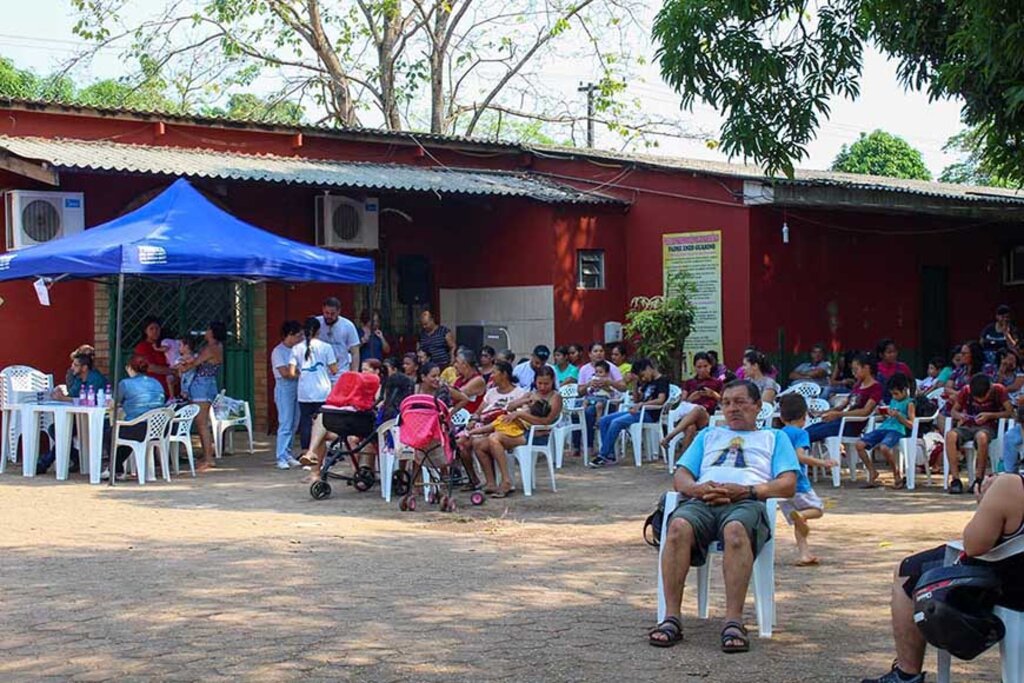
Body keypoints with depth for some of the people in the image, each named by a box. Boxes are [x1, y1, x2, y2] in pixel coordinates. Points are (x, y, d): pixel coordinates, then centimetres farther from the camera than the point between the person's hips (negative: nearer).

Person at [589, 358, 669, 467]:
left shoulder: (662, 380, -3)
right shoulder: (648, 383, 23)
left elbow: (660, 400, -18)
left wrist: (641, 404, -19)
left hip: (650, 414, -10)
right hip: (639, 411, 10)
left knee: (616, 422, -27)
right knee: (603, 421, -4)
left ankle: (603, 456, -21)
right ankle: (610, 454, -10)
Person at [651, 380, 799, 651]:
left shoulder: (774, 438, 29)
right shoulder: (708, 435, 37)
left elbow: (788, 485, 11)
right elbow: (680, 478, 23)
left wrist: (745, 490, -6)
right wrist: (698, 488, -2)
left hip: (747, 501, -2)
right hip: (701, 500, 2)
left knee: (736, 530, -40)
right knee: (678, 527, -34)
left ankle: (734, 622, -44)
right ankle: (671, 618, -37)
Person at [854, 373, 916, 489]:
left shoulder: (909, 403, 2)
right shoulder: (893, 401, 24)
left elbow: (911, 425, -4)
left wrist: (898, 415, -15)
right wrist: (883, 412, 15)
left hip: (897, 430, -8)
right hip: (883, 427, 8)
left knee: (884, 447, -38)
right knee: (859, 444, -11)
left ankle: (897, 475, -13)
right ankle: (872, 474, 0)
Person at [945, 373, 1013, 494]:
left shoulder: (998, 390, -5)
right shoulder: (966, 391, 0)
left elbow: (1010, 411, -6)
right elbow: (953, 411, 10)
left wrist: (989, 415, -17)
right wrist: (959, 415, -13)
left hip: (987, 426, -2)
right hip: (967, 426, 2)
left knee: (981, 437, -41)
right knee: (950, 435, -33)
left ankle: (979, 480, -28)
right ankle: (955, 479, -31)